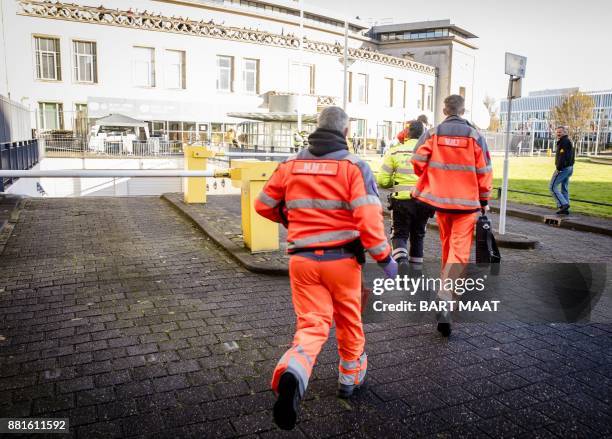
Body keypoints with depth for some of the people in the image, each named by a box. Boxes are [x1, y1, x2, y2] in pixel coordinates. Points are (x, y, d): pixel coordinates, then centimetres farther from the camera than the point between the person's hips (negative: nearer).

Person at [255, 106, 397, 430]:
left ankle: (292, 373, -25)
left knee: (312, 324, 4)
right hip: (342, 258, -1)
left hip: (302, 259, 2)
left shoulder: (290, 165, 4)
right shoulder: (354, 166, -7)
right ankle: (350, 377, 40)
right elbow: (368, 218, -17)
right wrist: (384, 258, -6)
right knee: (349, 321, 21)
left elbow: (264, 205, 12)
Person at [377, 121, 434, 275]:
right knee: (418, 234, 20)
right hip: (425, 201, 2)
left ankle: (401, 259, -15)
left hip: (402, 200, -2)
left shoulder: (394, 151, -3)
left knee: (400, 234, 11)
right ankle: (416, 266, 26)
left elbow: (382, 181, -5)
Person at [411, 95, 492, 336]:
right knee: (460, 250, -2)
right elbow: (484, 172, -2)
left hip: (440, 199, 2)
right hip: (467, 202, -2)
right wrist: (484, 199, 11)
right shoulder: (475, 136, -4)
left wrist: (430, 180, 17)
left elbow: (417, 162, -5)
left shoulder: (432, 134, -3)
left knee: (447, 243, 23)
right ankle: (445, 294, -20)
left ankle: (448, 283, 39)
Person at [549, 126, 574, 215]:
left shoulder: (564, 141, -13)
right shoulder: (568, 141, 20)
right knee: (564, 189, 12)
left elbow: (563, 156, -22)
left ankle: (563, 204, -13)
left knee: (553, 186, -8)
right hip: (569, 168, 10)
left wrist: (559, 168, -22)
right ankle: (565, 209, 14)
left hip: (563, 168, -10)